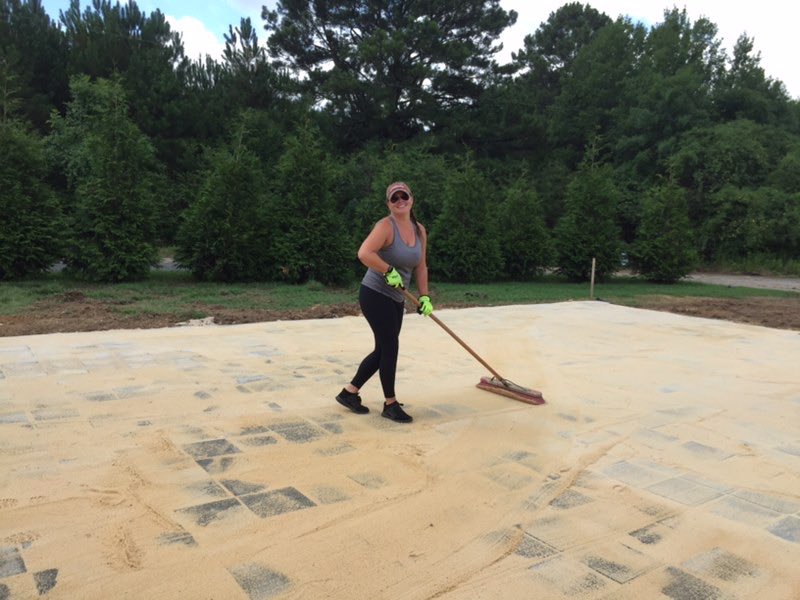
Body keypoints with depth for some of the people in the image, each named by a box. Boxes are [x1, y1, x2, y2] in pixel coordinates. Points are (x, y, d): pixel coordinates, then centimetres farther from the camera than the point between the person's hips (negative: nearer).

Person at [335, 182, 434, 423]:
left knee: (383, 350, 12)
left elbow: (420, 267, 12)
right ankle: (390, 404, 10)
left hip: (395, 299, 8)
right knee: (390, 347, -6)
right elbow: (364, 253, -31)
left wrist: (424, 296, 5)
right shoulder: (386, 226, -16)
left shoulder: (420, 231, 8)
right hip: (375, 294, -8)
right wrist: (389, 271, -26)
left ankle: (349, 392, 26)